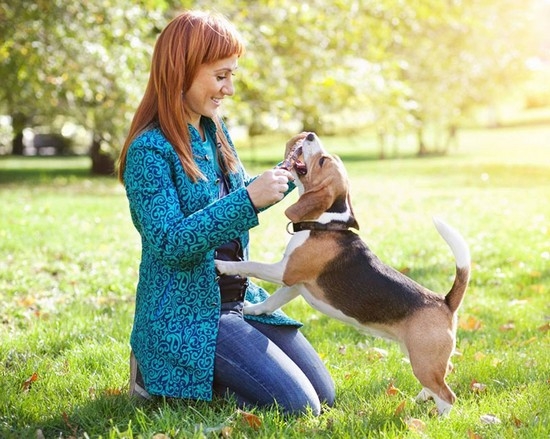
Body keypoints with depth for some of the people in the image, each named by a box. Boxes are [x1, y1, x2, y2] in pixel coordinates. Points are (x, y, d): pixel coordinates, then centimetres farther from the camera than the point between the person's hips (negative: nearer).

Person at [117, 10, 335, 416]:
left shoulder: (215, 131, 7)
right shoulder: (150, 150, -18)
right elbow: (169, 244, -25)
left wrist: (286, 171, 7)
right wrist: (247, 199, -31)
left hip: (238, 299, 9)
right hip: (185, 314, -8)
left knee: (324, 395, 8)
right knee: (297, 405, -14)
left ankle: (207, 374, 19)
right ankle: (160, 375, 2)